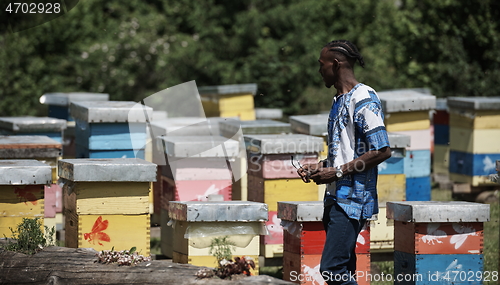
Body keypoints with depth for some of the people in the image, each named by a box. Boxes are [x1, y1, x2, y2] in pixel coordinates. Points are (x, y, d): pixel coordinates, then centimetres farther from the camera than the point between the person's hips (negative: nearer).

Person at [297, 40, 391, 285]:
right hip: (336, 198, 10)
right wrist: (319, 167, 11)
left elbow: (382, 151, -19)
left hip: (352, 198, -10)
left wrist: (337, 172, -17)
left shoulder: (363, 99, -13)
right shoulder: (339, 100, 18)